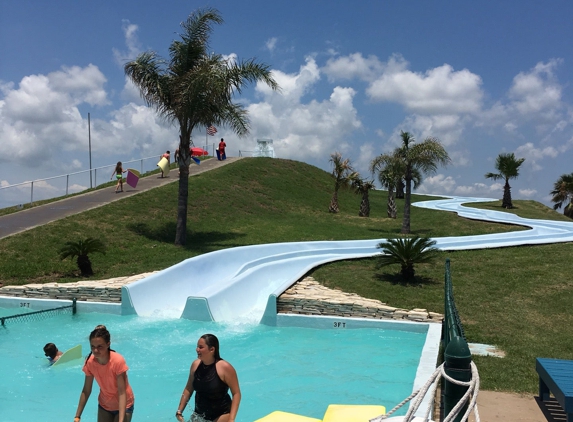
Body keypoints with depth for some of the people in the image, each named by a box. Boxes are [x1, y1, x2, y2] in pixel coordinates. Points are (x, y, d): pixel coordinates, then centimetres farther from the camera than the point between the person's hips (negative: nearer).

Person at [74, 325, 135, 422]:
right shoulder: (90, 362, -16)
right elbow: (86, 391, -6)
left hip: (123, 405, -4)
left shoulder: (118, 361, -29)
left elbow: (122, 392, -28)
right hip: (104, 405, 4)